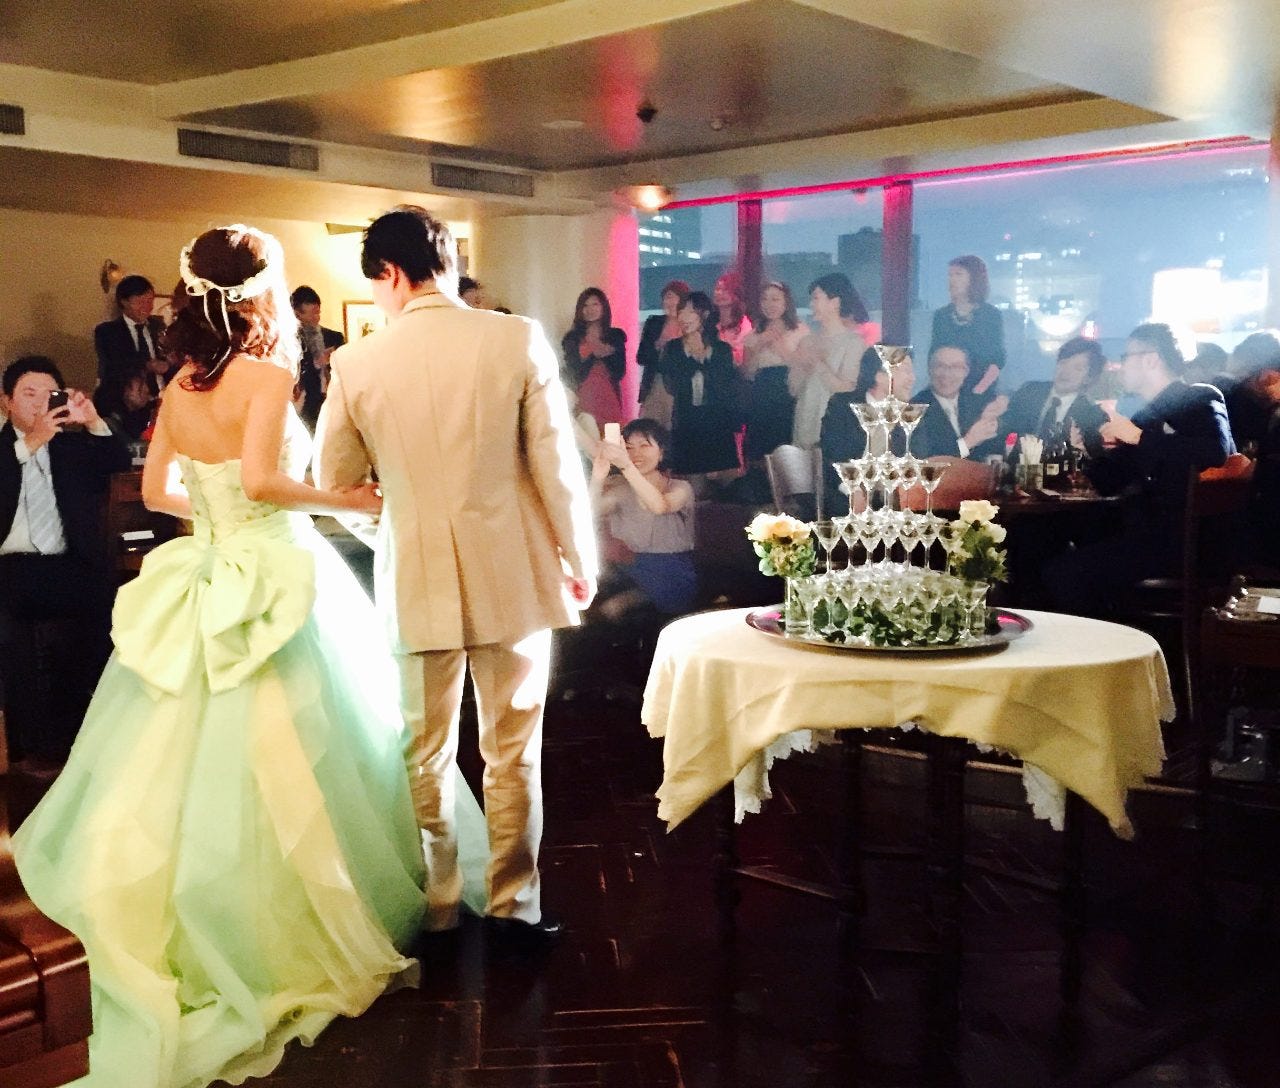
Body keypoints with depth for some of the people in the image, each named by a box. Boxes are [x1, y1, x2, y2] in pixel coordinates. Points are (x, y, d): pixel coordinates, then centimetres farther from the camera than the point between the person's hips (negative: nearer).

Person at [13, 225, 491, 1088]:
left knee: (196, 766, 11)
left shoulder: (181, 385, 8)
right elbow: (261, 478, -24)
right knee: (285, 771, 1)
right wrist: (345, 500, -12)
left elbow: (156, 491, 14)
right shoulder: (268, 374, -12)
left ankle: (193, 938, 22)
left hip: (207, 585, 7)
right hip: (275, 586, -7)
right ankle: (326, 941, 13)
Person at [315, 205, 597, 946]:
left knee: (426, 752, 14)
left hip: (417, 578, 1)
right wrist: (580, 560, 4)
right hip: (513, 572, 0)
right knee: (512, 751, 11)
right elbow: (556, 463, -7)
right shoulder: (518, 340, -8)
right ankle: (513, 906, 20)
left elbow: (334, 480, 5)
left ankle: (434, 907, 24)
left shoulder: (360, 362, -4)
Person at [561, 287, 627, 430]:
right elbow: (574, 375, -2)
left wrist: (606, 355, -12)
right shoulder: (572, 338, 6)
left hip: (609, 400, 1)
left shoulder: (616, 336, 9)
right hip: (583, 401, -1)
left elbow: (620, 373, 3)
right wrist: (594, 355, -14)